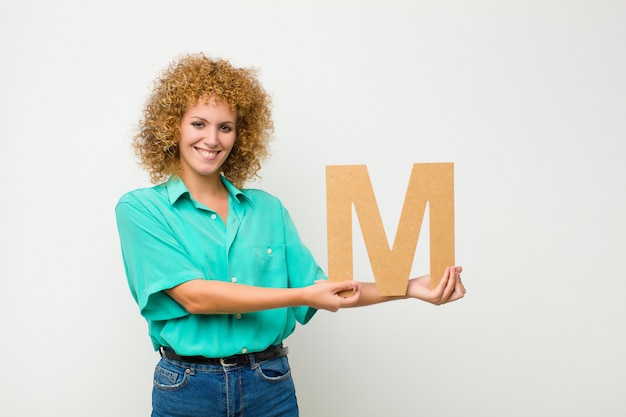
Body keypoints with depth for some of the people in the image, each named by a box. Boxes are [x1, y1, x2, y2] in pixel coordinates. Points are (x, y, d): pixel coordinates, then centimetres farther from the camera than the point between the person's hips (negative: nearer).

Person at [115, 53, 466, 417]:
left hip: (272, 386, 3)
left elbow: (317, 289, 4)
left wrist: (410, 288, -6)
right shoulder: (140, 209, -4)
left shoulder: (267, 208, 5)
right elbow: (192, 295, -15)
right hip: (187, 386, -2)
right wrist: (302, 295, -20)